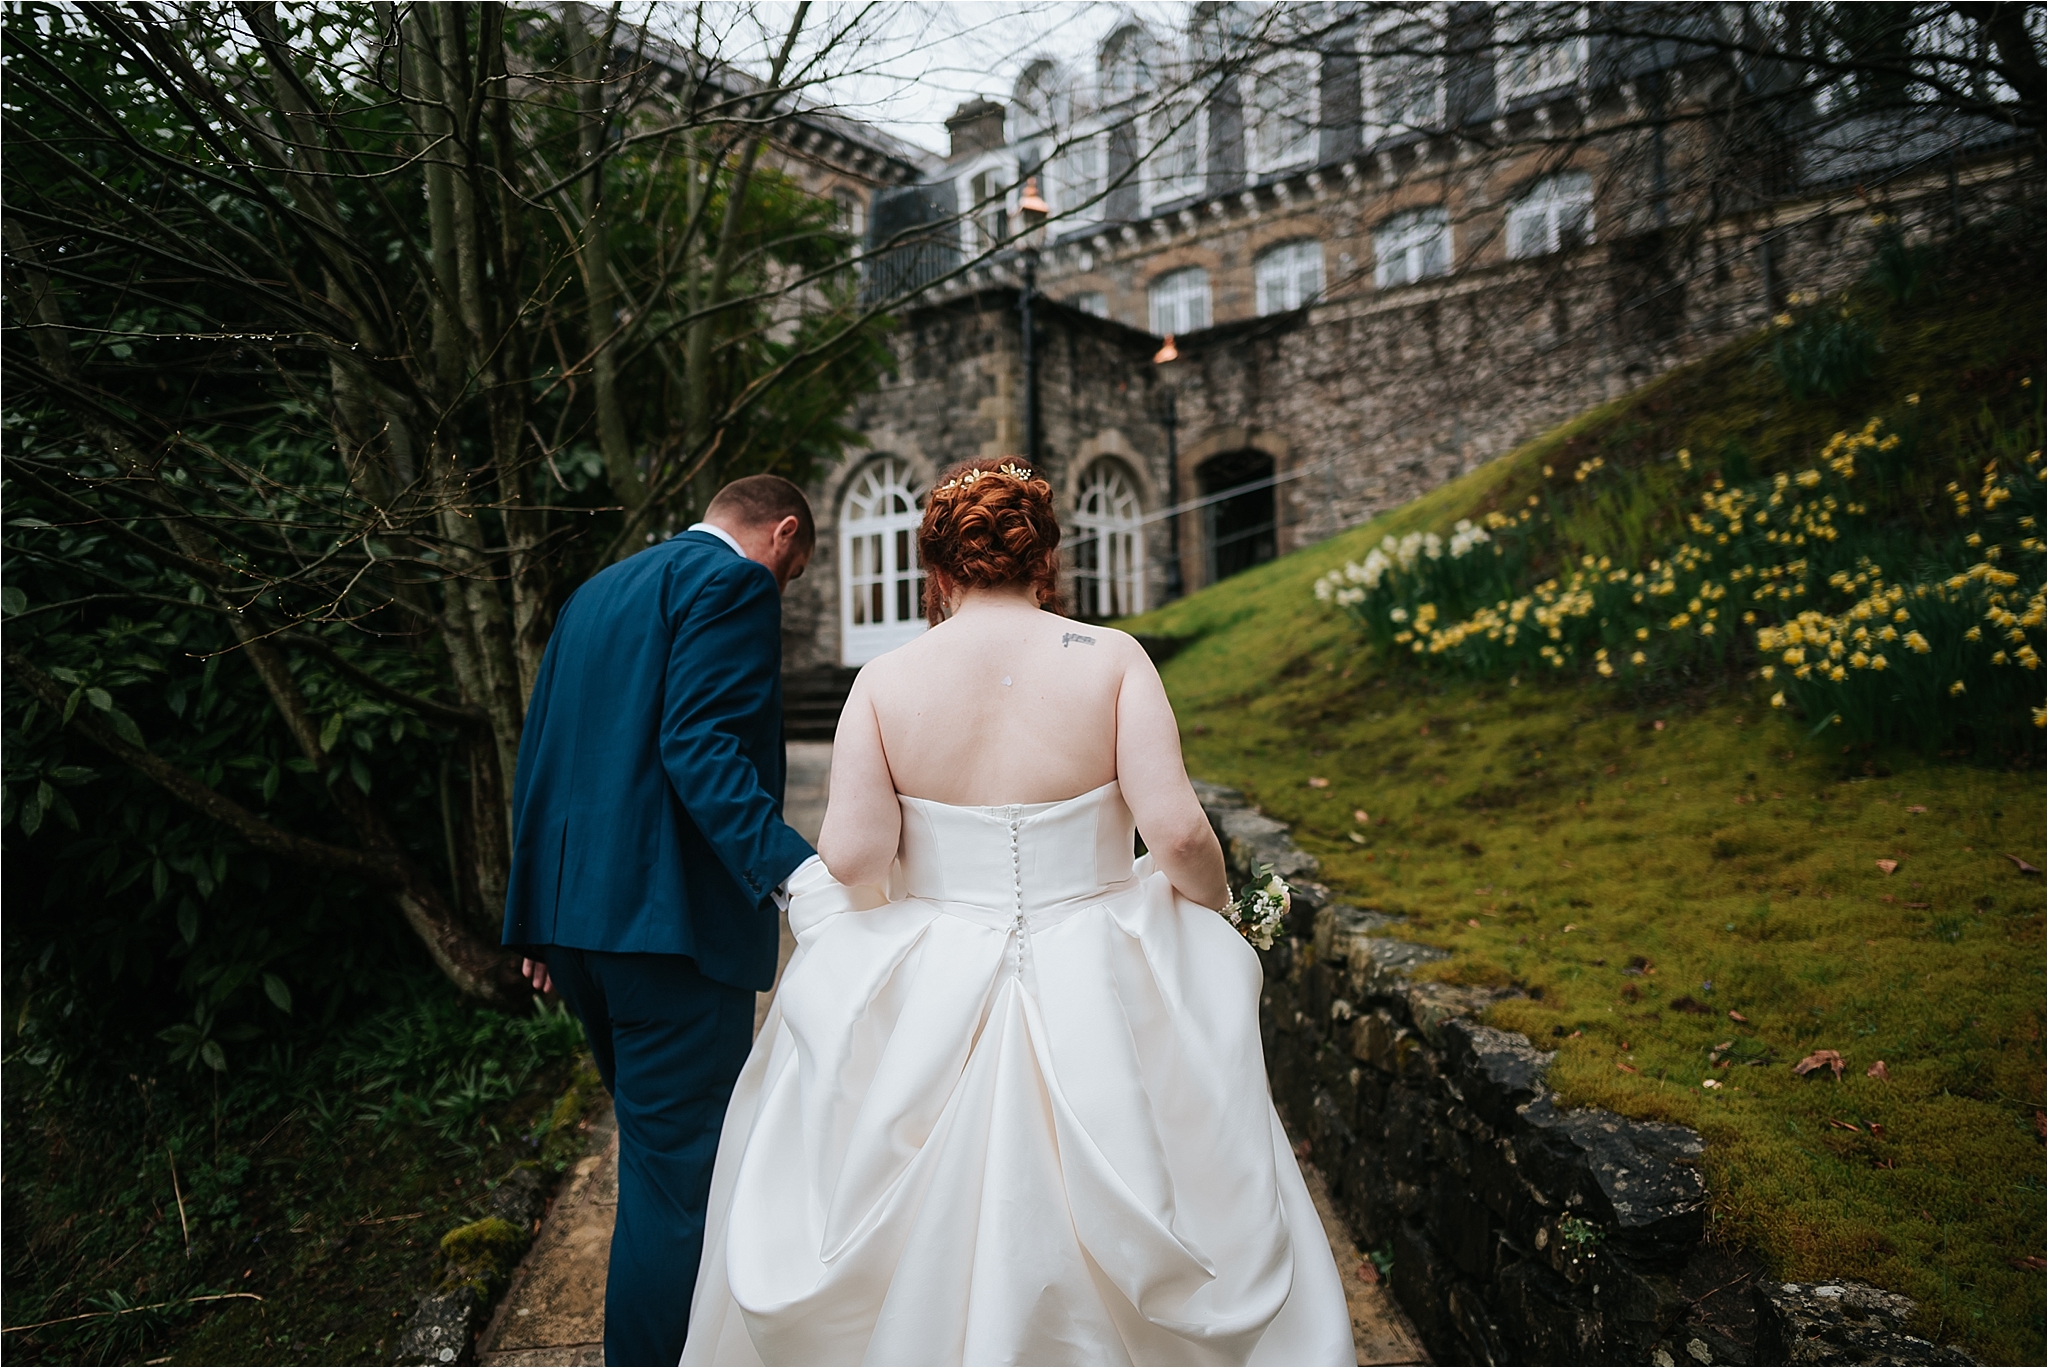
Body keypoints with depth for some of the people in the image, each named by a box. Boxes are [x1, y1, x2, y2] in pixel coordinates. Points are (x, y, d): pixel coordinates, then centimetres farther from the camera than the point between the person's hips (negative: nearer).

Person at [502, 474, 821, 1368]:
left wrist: (543, 921, 23)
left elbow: (539, 757, 20)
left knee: (658, 1146, 24)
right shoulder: (734, 582, -6)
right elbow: (700, 744, -21)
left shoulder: (596, 592, 21)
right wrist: (793, 869, -30)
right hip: (673, 914, -10)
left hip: (577, 913, 10)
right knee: (680, 1167, 2)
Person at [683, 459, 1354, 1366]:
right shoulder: (1111, 658, -7)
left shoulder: (884, 680, -5)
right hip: (1095, 1002, -1)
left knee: (919, 1274, 20)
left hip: (925, 1008, 1)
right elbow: (1178, 833, -15)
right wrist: (1214, 917, 6)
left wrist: (905, 940, 9)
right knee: (1120, 1260, 19)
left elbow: (851, 857, -12)